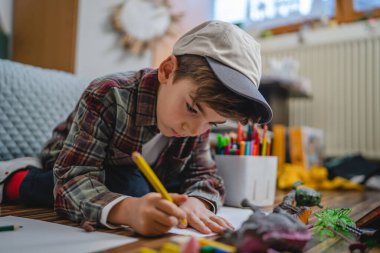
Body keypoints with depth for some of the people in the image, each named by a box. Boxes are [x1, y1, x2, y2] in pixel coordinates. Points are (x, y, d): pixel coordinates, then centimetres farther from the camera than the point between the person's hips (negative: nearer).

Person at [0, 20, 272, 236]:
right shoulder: (107, 96, -34)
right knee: (130, 187, -32)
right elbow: (76, 177, -39)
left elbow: (202, 172, -16)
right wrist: (127, 209, -60)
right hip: (70, 168, -5)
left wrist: (195, 201, -41)